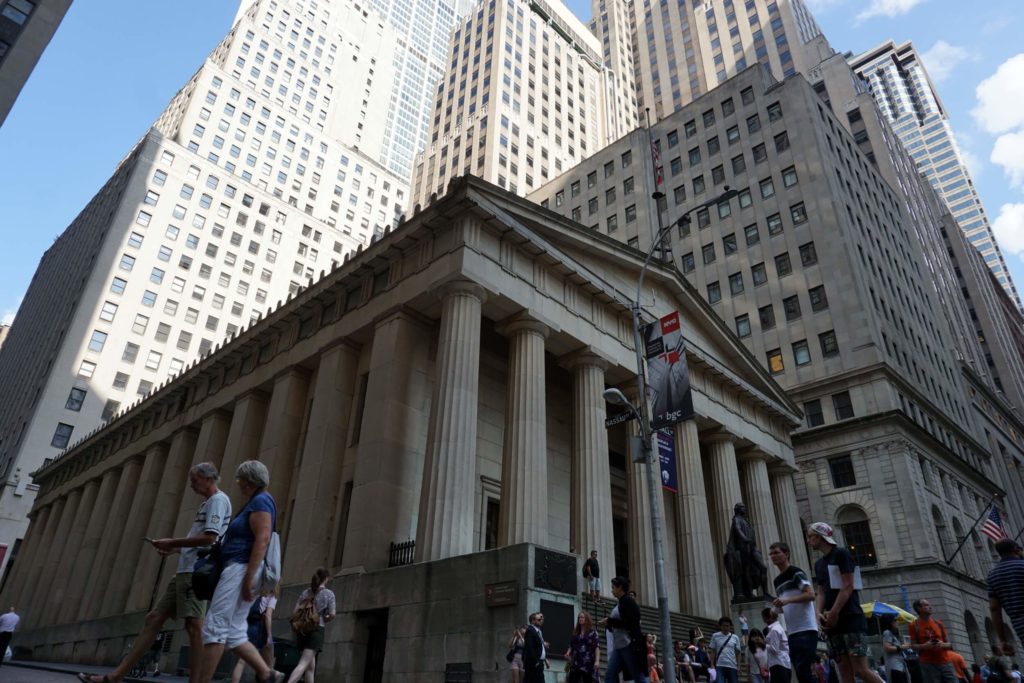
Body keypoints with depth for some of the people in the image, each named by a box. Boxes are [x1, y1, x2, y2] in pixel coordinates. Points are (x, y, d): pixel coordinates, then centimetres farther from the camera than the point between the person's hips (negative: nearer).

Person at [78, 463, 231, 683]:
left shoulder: (218, 500, -7)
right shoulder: (207, 504, 24)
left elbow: (209, 539, -18)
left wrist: (172, 542, -8)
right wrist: (173, 550, 14)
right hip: (185, 571, 10)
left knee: (194, 626, -11)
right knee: (154, 618, 9)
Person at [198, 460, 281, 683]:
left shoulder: (260, 500, -8)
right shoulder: (256, 502, 23)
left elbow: (262, 540, -19)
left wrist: (248, 577, -24)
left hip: (241, 568, -10)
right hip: (239, 570, 10)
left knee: (214, 627, -8)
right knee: (234, 633, 6)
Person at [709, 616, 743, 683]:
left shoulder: (735, 637, 5)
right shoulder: (715, 636, 2)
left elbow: (737, 653, 8)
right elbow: (713, 652, 4)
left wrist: (738, 666, 1)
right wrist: (712, 665, -3)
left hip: (732, 666, 2)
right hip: (720, 666, -2)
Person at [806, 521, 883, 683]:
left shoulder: (841, 554, -3)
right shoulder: (819, 563, 19)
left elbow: (848, 586, -10)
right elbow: (821, 593, 15)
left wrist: (833, 613, -13)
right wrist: (819, 613, -4)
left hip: (851, 619, -7)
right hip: (832, 623, 7)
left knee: (860, 669, -13)